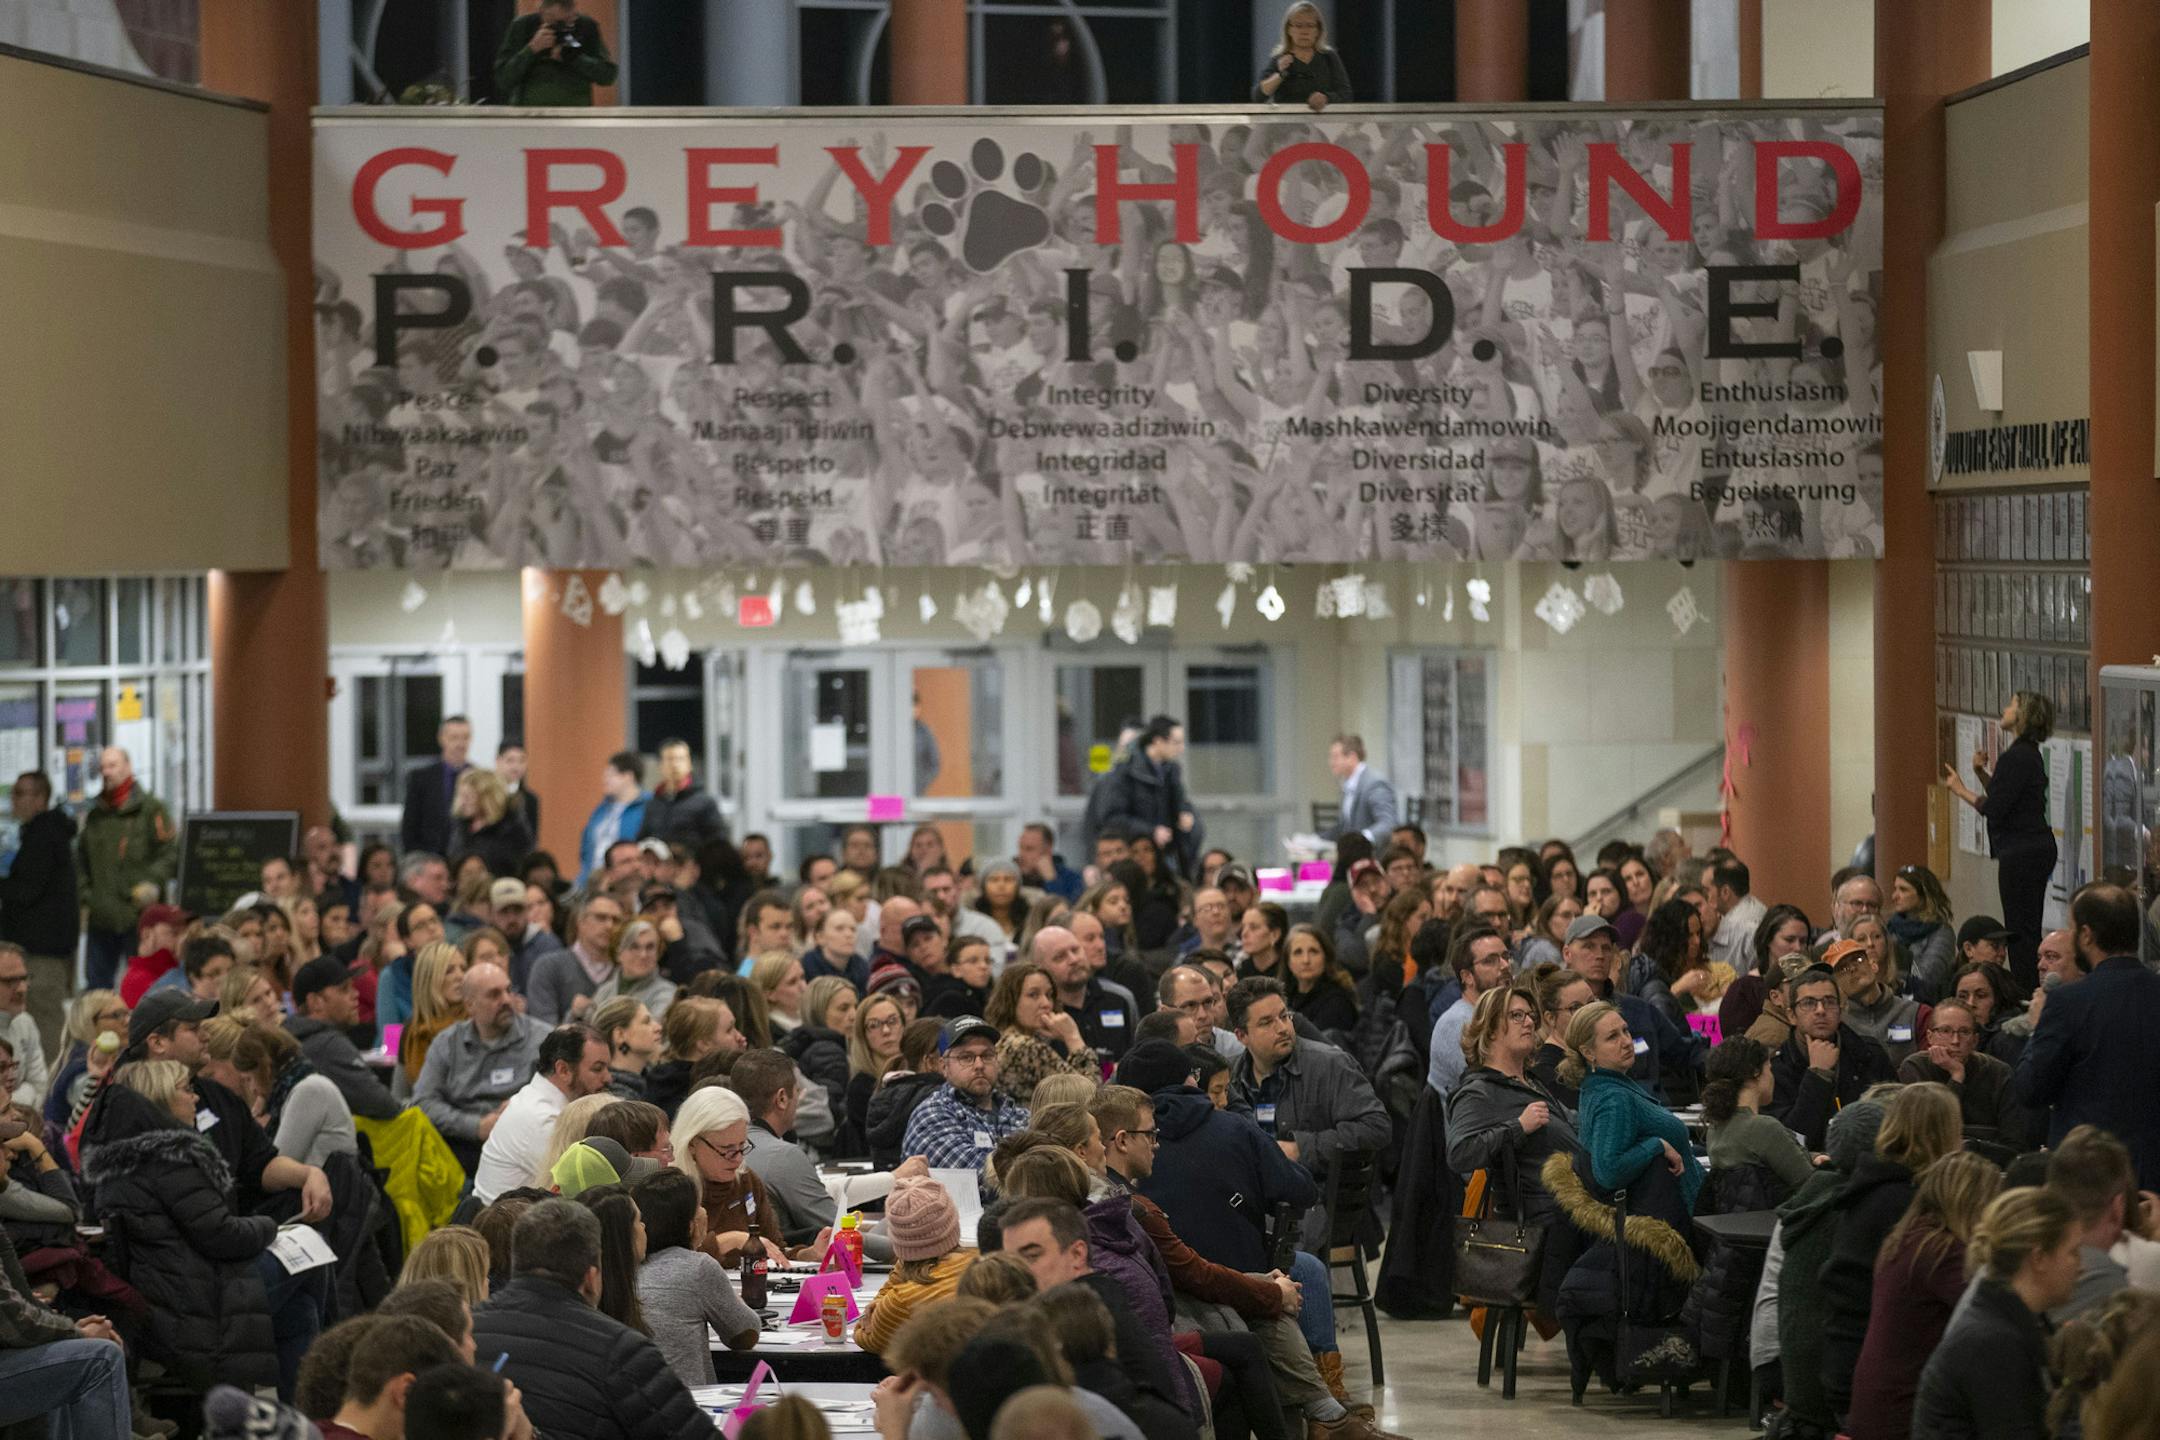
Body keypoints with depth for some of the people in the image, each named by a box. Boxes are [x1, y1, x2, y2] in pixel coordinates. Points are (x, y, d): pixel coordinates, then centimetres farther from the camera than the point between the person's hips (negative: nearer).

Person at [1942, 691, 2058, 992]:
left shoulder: (2016, 757, -18)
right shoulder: (2029, 753, 14)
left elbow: (1994, 808, -20)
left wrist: (1961, 790, -7)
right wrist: (1981, 773, 8)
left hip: (2021, 852, -10)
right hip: (2036, 848, 10)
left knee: (2020, 931, -6)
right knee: (2028, 930, 15)